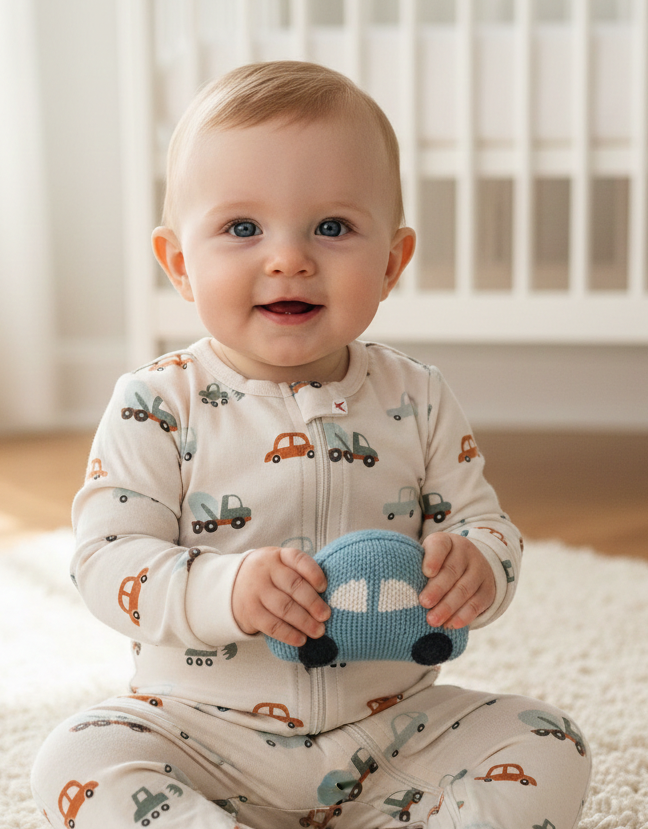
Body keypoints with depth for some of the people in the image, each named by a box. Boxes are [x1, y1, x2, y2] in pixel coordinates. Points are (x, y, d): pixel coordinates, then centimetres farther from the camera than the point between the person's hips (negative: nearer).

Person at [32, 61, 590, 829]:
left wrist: (474, 566, -23)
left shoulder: (417, 400, -1)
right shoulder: (158, 405, -9)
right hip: (202, 731, -2)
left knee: (548, 750, -14)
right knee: (76, 759, -26)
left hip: (393, 724, 3)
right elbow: (105, 557, -14)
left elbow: (485, 524, 3)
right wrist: (224, 590, -34)